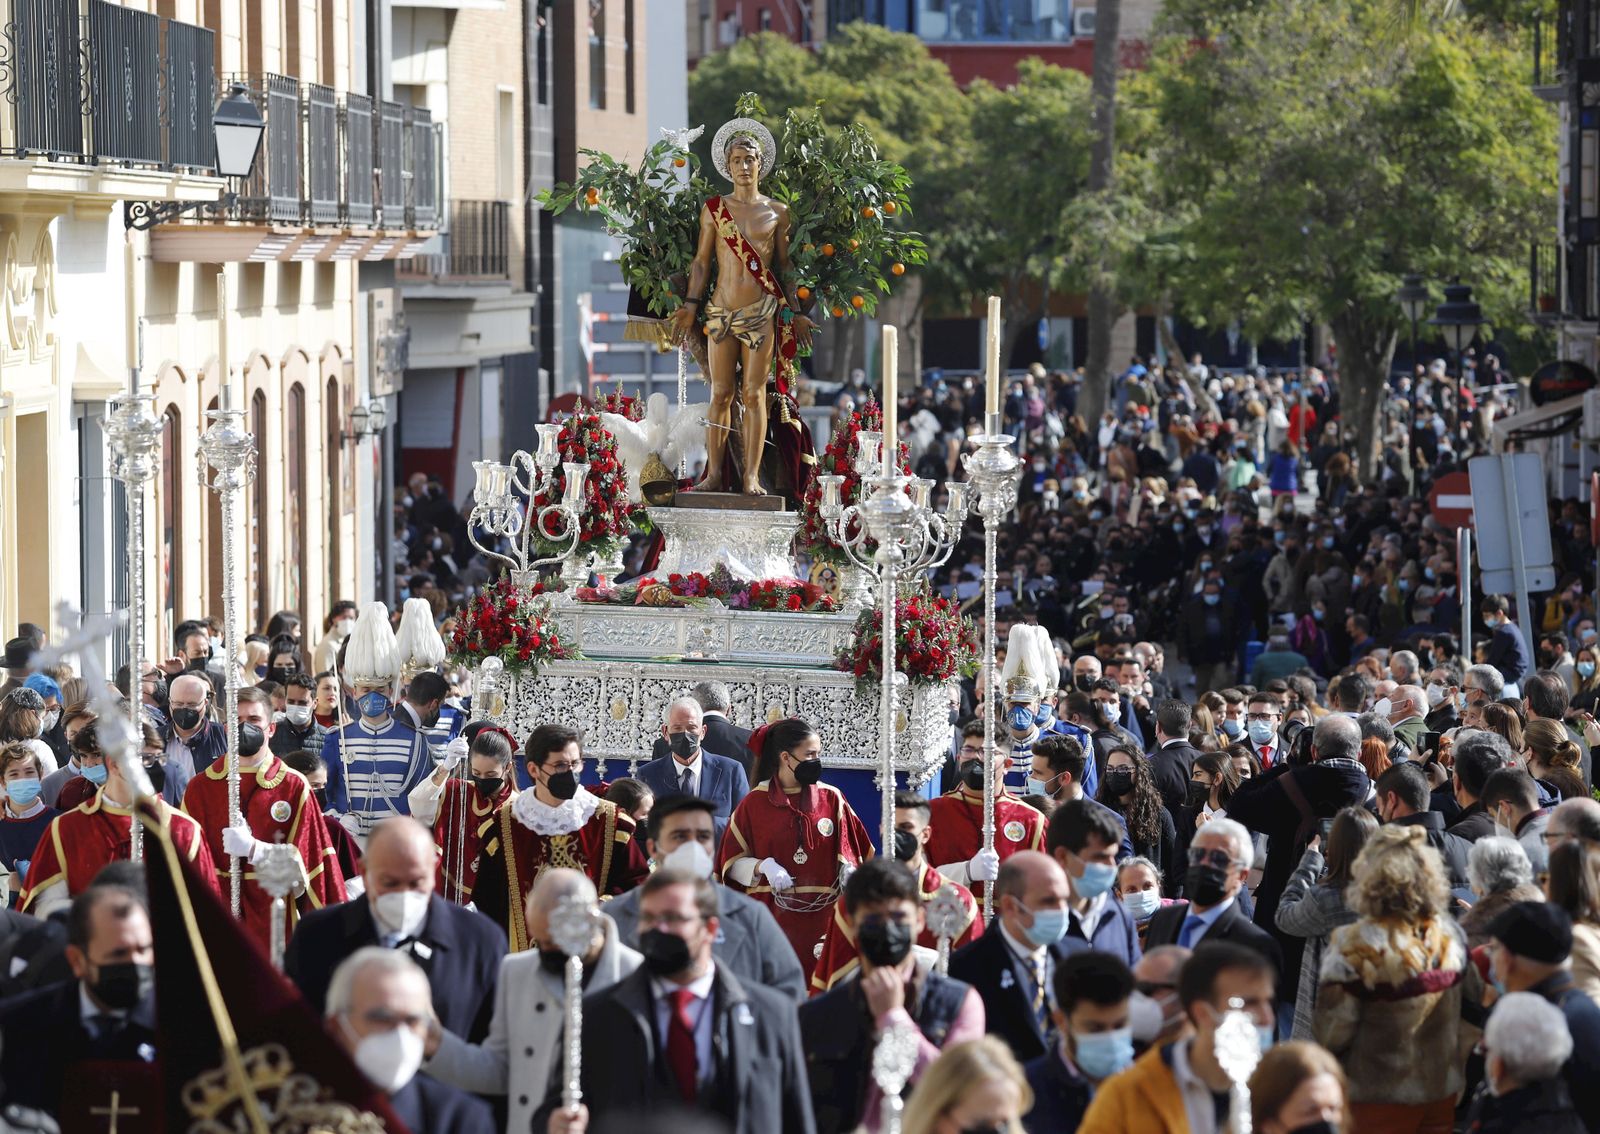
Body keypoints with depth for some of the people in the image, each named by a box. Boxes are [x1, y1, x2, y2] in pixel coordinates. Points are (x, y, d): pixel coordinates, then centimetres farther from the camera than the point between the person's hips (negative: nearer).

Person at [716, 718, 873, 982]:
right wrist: (762, 866, -12)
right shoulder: (754, 804, 2)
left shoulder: (831, 799, 6)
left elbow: (854, 851, 10)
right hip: (772, 915, -1)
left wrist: (848, 869, -11)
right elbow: (731, 864, 5)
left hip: (821, 917, 1)